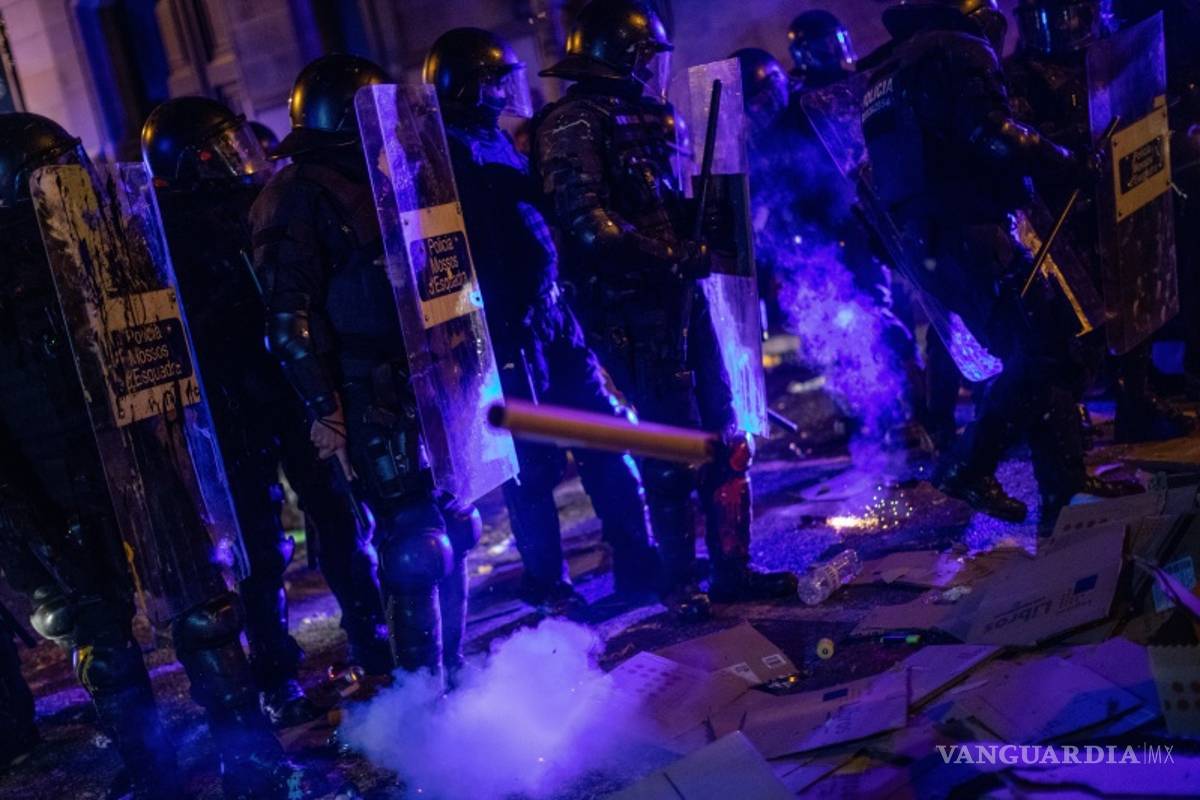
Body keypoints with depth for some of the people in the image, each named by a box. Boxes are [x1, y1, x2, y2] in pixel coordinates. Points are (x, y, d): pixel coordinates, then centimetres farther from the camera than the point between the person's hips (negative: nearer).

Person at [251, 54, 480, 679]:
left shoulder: (381, 182, 17)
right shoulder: (296, 197, -8)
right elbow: (289, 316, -15)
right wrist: (322, 410, -20)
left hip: (425, 388, 8)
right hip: (369, 404, -8)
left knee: (451, 528, 12)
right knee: (415, 544, -7)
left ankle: (452, 666, 26)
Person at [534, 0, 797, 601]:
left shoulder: (634, 115, 18)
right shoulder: (573, 124, -11)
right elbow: (589, 225, -21)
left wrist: (702, 219, 6)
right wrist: (676, 257, -23)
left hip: (676, 296, 9)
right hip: (629, 308, -9)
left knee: (721, 438, 10)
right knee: (677, 450, -2)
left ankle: (731, 568, 20)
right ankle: (680, 586, 12)